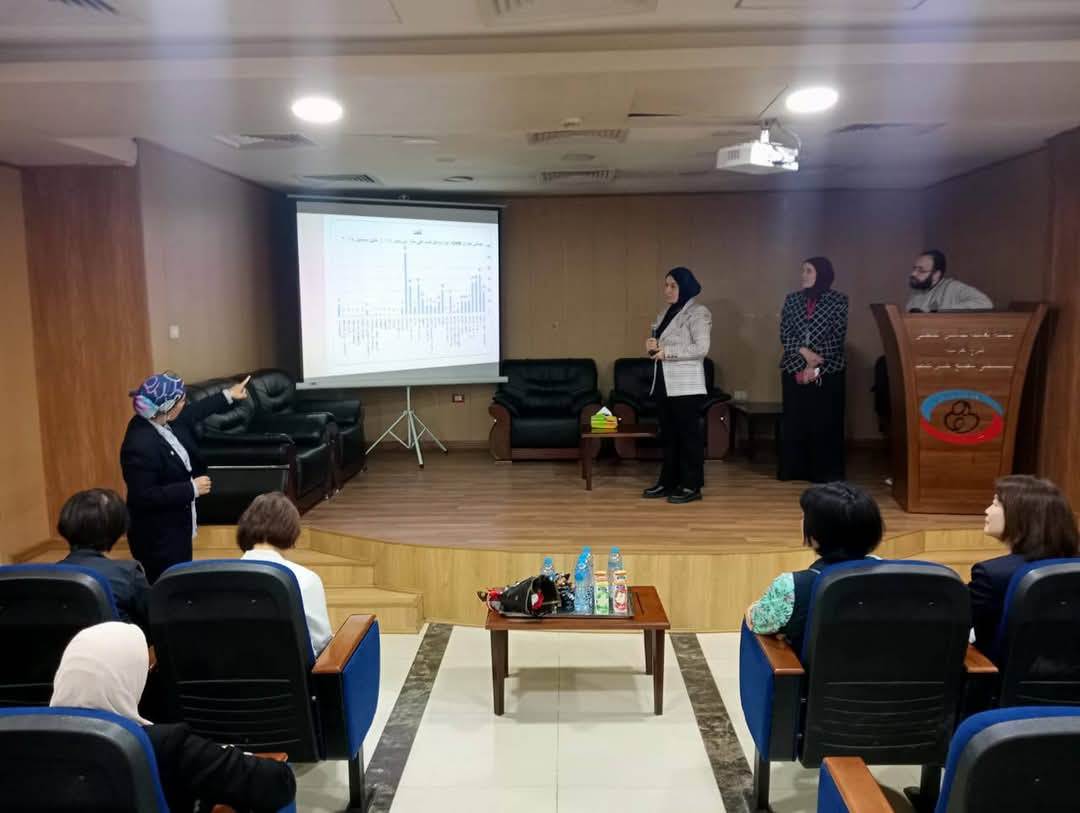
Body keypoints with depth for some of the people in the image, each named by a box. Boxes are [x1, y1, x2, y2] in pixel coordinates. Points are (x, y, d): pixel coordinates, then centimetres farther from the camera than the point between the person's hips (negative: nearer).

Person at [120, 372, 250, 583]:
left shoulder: (160, 422, -4)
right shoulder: (140, 445, -31)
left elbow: (190, 415, 18)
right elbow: (144, 498, -30)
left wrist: (227, 396, 26)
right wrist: (192, 489, -25)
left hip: (175, 527, 10)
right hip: (157, 536, -9)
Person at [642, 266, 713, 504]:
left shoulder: (698, 312, -7)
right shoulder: (665, 314, 16)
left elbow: (701, 348, -17)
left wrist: (667, 351, -17)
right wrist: (652, 347, 0)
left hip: (686, 386, -8)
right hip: (663, 383, 8)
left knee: (689, 434, -2)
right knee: (668, 434, 12)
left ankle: (692, 486, 5)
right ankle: (668, 482, 20)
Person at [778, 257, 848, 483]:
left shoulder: (838, 300, 0)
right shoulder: (792, 299, 9)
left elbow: (838, 337, -5)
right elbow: (784, 334, 3)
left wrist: (815, 365, -13)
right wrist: (804, 352, -14)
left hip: (828, 371, -2)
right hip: (794, 369, 3)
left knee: (826, 421, -1)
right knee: (794, 421, 3)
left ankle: (825, 473, 7)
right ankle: (795, 470, 12)